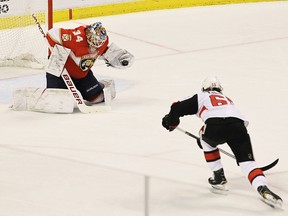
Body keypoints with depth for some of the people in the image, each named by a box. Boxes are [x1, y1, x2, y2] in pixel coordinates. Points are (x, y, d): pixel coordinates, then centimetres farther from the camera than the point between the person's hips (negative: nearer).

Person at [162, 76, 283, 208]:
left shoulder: (200, 97, 30)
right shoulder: (227, 99, 42)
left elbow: (178, 108, 23)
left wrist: (171, 122, 43)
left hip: (215, 127, -2)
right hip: (238, 125, 2)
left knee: (206, 140, 32)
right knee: (247, 162, 1)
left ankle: (219, 177, 30)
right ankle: (263, 189, -27)